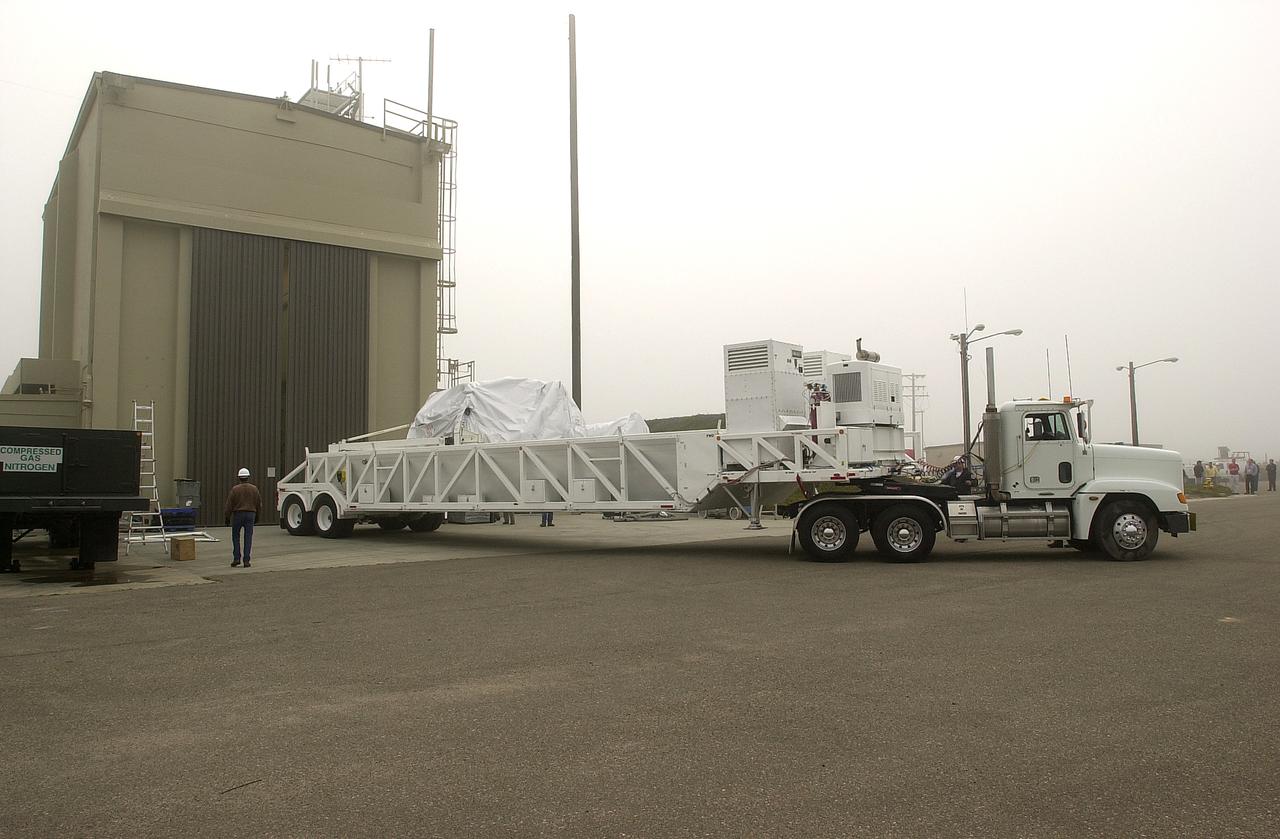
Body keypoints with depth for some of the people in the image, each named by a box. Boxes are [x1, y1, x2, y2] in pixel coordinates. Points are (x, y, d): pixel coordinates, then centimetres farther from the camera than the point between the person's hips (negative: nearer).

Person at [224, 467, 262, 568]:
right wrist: (257, 516, 18)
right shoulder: (254, 489, 2)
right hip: (250, 514, 2)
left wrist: (227, 517, 4)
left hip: (237, 514, -2)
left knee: (235, 537, 12)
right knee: (248, 538, 3)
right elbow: (259, 504, 8)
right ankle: (246, 561, 0)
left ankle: (236, 558, 6)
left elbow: (229, 504, -5)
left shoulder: (235, 489, -6)